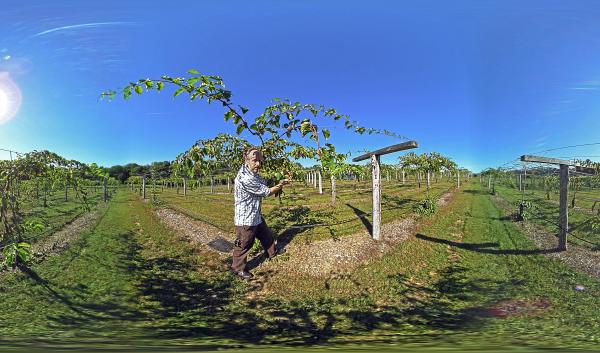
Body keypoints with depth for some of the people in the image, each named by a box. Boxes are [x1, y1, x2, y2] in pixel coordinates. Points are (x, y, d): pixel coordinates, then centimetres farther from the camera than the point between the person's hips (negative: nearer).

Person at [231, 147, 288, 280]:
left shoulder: (254, 174, 3)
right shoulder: (245, 178, -30)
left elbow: (264, 186, 8)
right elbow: (265, 192, -21)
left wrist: (278, 185, -8)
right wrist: (279, 187, -7)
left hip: (256, 215, 10)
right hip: (245, 218, -10)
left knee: (266, 234, 28)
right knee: (244, 244, 7)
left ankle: (272, 251, 52)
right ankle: (238, 268, 26)